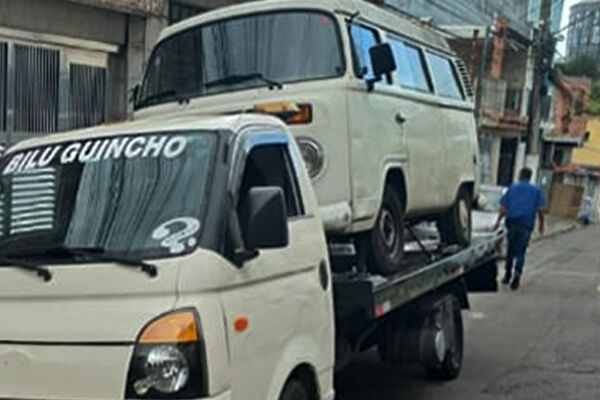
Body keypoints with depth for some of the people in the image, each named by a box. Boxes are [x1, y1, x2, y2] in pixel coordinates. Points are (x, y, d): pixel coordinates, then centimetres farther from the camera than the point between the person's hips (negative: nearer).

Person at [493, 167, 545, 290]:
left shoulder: (512, 188, 11)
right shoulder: (536, 190, 9)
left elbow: (503, 207, 3)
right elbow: (540, 209, 0)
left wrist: (498, 222, 4)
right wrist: (541, 224, 9)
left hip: (512, 222, 1)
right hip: (526, 224, -1)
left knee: (511, 248, 17)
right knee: (521, 251, 4)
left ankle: (508, 274, 21)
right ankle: (517, 274, -15)